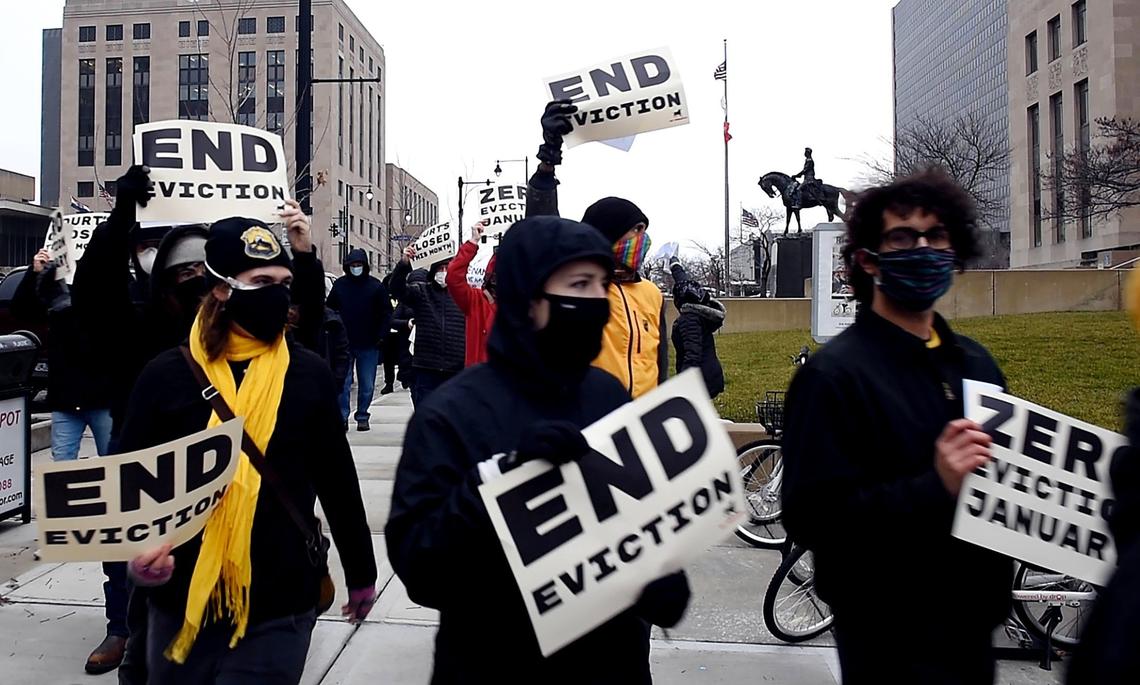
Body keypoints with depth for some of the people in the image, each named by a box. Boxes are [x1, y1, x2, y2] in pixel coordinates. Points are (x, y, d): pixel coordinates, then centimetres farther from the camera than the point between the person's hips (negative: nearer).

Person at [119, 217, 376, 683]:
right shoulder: (167, 375, -4)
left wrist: (360, 572, 12)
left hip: (278, 608, -1)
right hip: (179, 602, 2)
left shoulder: (307, 374, -2)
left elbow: (337, 480, 5)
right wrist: (138, 550, -17)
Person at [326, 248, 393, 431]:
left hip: (369, 346, 0)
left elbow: (386, 313, 2)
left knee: (367, 385, 7)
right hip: (344, 345, 1)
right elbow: (330, 310, 9)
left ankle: (362, 417, 18)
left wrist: (381, 336, -6)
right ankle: (342, 417, 6)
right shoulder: (339, 284, 3)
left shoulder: (376, 286, -2)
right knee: (343, 383, 0)